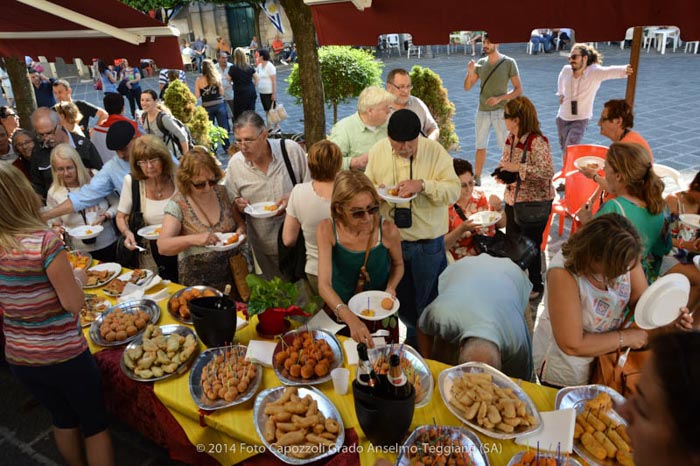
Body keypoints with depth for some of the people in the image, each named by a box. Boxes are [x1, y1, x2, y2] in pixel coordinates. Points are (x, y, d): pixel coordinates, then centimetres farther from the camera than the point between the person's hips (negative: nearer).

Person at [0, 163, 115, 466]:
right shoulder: (45, 242, -24)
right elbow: (74, 304, -19)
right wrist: (79, 278, -1)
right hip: (64, 356, -6)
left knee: (63, 419, 26)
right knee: (94, 423, 15)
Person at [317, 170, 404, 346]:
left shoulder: (388, 230, -22)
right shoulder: (327, 230, -23)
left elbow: (398, 264, 1)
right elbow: (324, 284, -30)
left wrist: (391, 288, -20)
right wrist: (351, 319, -45)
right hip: (341, 312, 0)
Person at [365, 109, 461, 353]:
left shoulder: (435, 151, -11)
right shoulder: (377, 151, -2)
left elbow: (453, 190, -15)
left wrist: (423, 185, -30)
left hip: (428, 243, -3)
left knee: (428, 300, 11)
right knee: (401, 299, 19)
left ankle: (430, 346, 35)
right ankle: (413, 337, 45)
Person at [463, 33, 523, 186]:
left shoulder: (509, 63, -5)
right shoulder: (481, 63, 5)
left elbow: (518, 89, -6)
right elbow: (467, 87, 6)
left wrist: (499, 98, -18)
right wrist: (470, 73, -13)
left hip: (500, 111, -4)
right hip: (482, 111, 4)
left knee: (507, 147, -1)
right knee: (480, 146, 10)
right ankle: (477, 178, 19)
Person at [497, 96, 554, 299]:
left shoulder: (537, 142, -23)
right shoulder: (511, 137, 3)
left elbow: (548, 172, -30)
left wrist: (518, 168, -31)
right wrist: (503, 171, -3)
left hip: (534, 202, -8)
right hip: (512, 199, 8)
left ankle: (535, 286, 28)